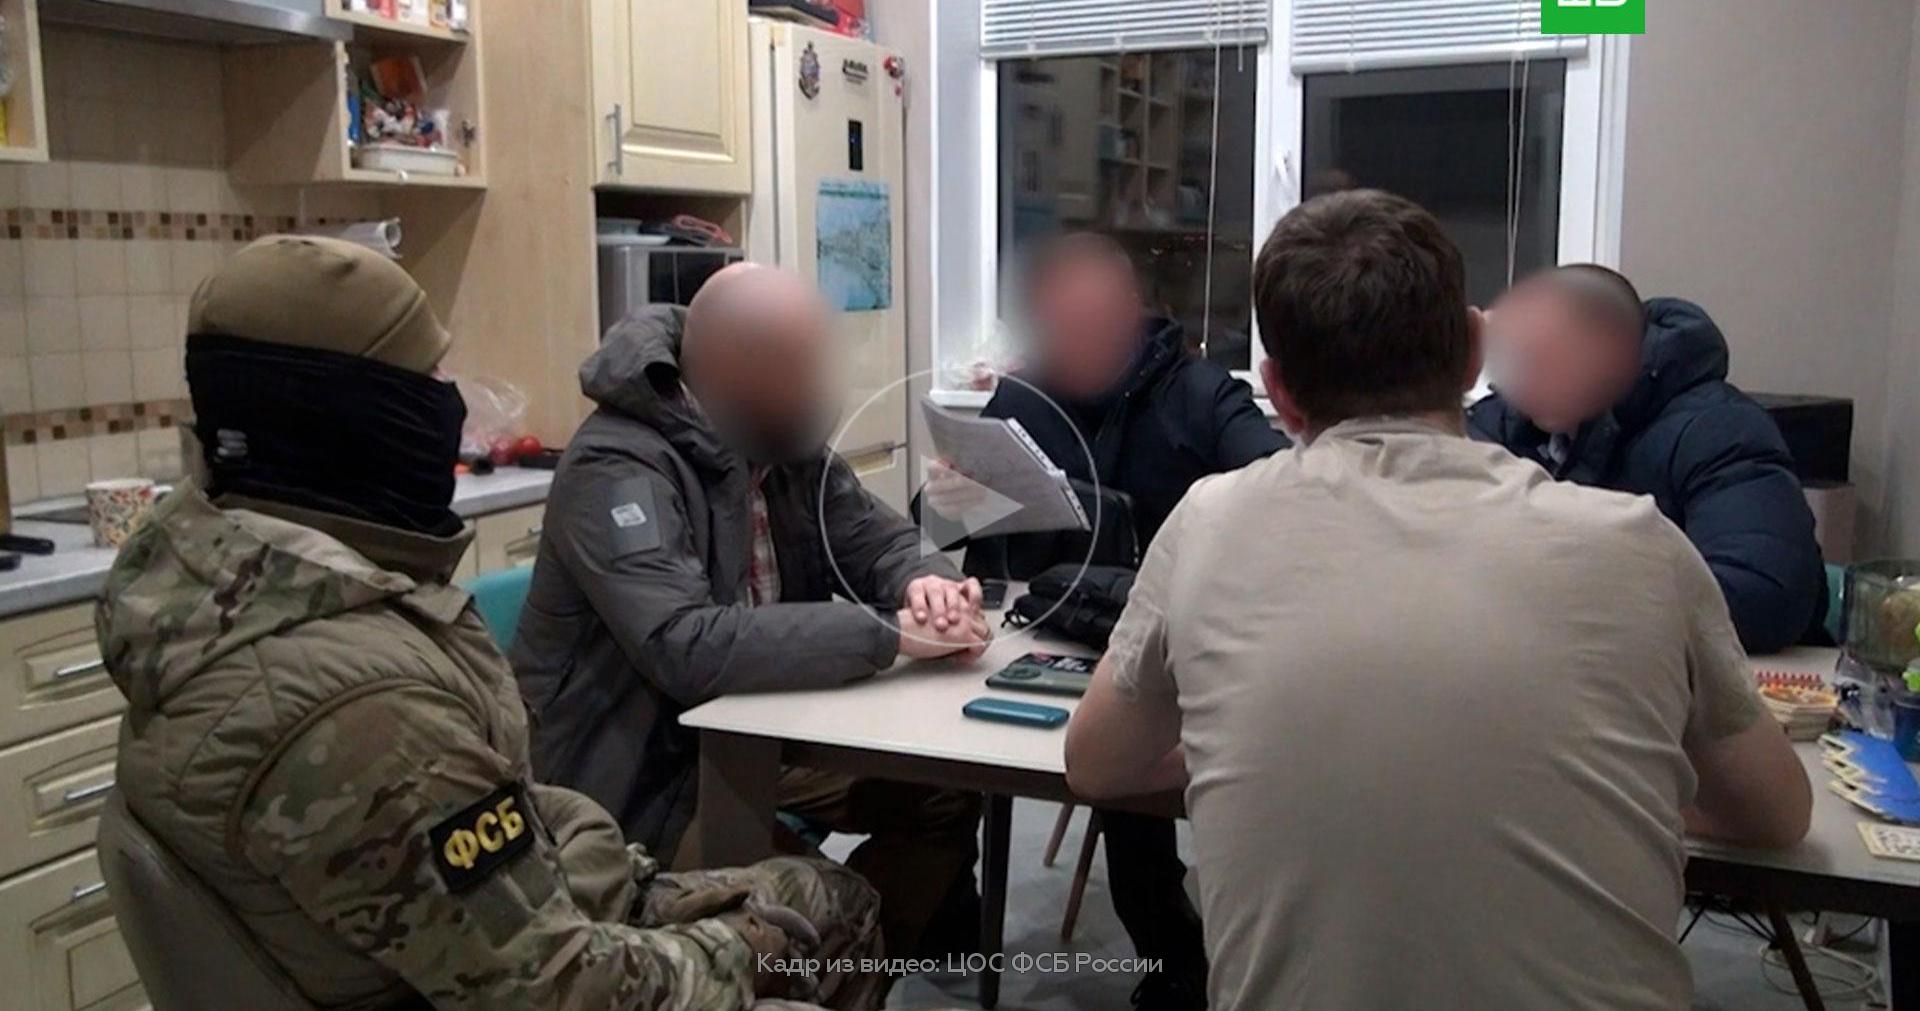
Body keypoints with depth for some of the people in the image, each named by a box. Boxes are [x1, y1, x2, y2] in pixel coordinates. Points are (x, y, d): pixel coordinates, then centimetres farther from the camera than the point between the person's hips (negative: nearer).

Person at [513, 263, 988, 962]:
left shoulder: (780, 440, 0)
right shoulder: (616, 470, -25)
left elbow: (878, 542, 5)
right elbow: (686, 650, -37)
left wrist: (927, 584, -20)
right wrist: (887, 633, -36)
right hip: (640, 773, -8)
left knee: (943, 795, 2)